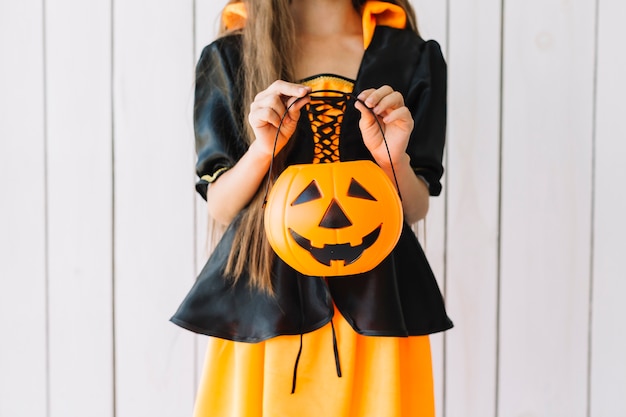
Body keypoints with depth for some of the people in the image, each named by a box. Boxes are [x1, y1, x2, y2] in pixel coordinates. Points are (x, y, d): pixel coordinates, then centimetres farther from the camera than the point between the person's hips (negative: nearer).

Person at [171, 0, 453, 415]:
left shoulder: (413, 56, 5)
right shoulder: (228, 56, 5)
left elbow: (416, 209, 5)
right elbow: (220, 207, 2)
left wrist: (393, 159, -15)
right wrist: (263, 149, -16)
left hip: (374, 293, 1)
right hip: (261, 301, 0)